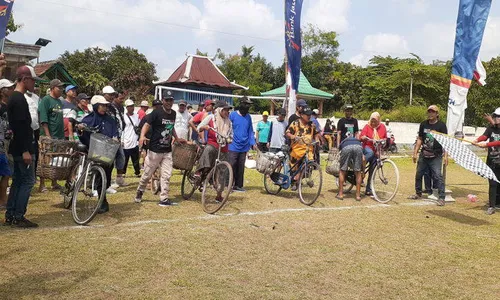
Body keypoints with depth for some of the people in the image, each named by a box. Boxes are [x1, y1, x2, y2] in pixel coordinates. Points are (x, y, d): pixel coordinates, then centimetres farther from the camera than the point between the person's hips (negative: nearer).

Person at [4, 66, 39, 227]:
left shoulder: (13, 98, 16)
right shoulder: (19, 99, -16)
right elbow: (20, 127, -22)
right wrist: (25, 150, -23)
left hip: (17, 148, 10)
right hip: (22, 149, -10)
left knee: (17, 180, 13)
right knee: (28, 180, -6)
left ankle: (10, 216, 17)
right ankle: (18, 217, -3)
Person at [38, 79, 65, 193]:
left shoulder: (59, 101, 16)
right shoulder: (45, 100, -7)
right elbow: (43, 120, -14)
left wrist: (63, 135, 15)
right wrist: (48, 136, -20)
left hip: (59, 137, 7)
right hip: (49, 137, -7)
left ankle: (54, 183, 19)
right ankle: (42, 185, 4)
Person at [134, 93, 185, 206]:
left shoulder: (173, 113, 9)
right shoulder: (156, 113, -10)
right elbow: (147, 125, -17)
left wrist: (177, 139, 25)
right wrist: (142, 136, -34)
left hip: (168, 151, 5)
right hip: (155, 150, -5)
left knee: (167, 175, 1)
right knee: (147, 174, 5)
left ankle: (164, 199, 6)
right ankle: (139, 192, 29)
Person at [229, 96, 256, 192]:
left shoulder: (248, 117, 10)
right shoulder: (233, 115, -6)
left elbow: (250, 131, 13)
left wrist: (253, 143, 3)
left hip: (244, 147, 5)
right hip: (233, 146, -5)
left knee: (241, 167, 11)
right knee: (232, 166, -4)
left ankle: (238, 185, 20)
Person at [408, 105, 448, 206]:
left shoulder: (441, 125, -5)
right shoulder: (423, 124, 8)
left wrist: (445, 155, -17)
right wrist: (415, 153, 10)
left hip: (436, 156, -5)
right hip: (423, 154, 5)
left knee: (438, 176, -10)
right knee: (418, 174, 13)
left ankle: (441, 198, -4)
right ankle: (418, 193, 30)